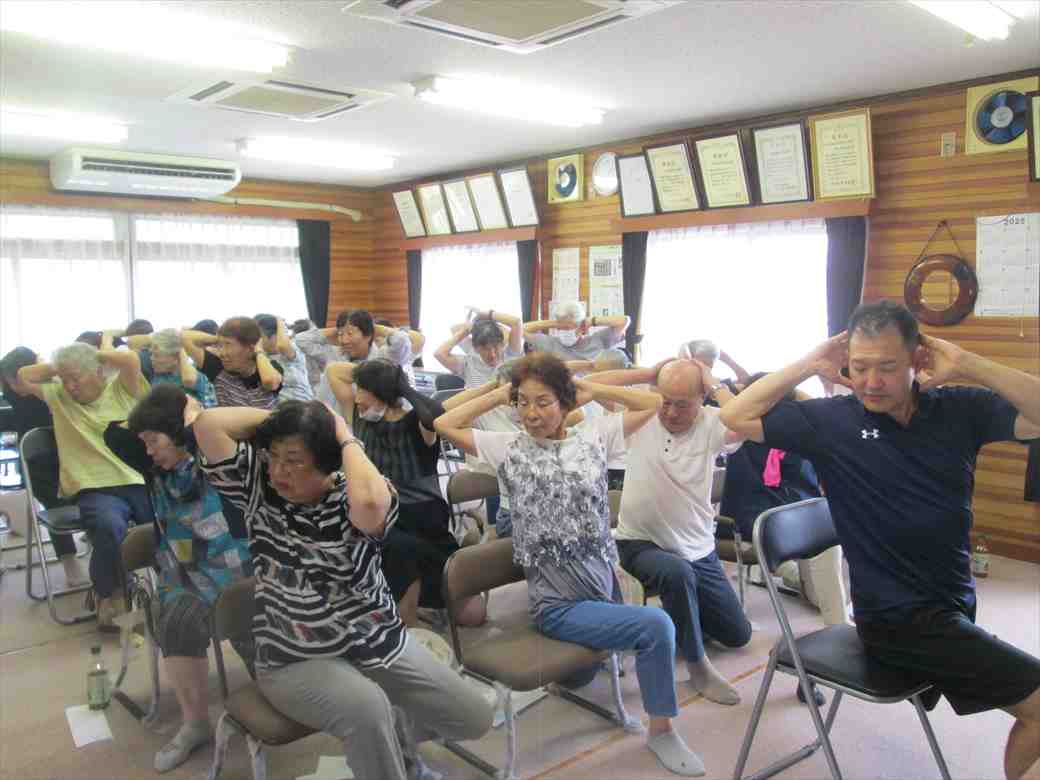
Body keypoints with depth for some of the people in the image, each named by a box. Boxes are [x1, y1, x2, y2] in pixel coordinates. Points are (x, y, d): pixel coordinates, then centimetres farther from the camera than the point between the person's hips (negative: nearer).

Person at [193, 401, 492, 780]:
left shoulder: (351, 498, -11)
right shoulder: (257, 483, -3)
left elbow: (370, 501, -39)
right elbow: (208, 424, -16)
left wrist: (347, 439, -23)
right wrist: (277, 418, -9)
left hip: (380, 643, 2)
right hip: (296, 661, -2)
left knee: (475, 719, 3)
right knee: (366, 707, -35)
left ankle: (386, 738, 30)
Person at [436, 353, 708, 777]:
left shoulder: (593, 435, 1)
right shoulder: (508, 449, -4)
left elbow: (652, 403, 6)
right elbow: (444, 425, -5)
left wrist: (592, 390, 2)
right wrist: (499, 395, -4)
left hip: (605, 586, 4)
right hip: (558, 603, -4)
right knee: (656, 625, -21)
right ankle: (661, 730, 0)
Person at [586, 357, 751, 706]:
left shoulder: (711, 423, -11)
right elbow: (589, 386, -21)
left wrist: (715, 384, -21)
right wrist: (649, 373, -18)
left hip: (698, 548, 3)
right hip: (641, 543, -3)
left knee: (738, 635, 8)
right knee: (677, 573, -38)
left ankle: (681, 613, 37)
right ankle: (696, 664, -12)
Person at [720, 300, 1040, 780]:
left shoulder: (961, 409, -1)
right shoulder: (833, 420, -9)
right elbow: (735, 418, -9)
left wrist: (966, 365, -18)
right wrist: (808, 366, -14)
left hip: (956, 607, 5)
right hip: (897, 619, -5)